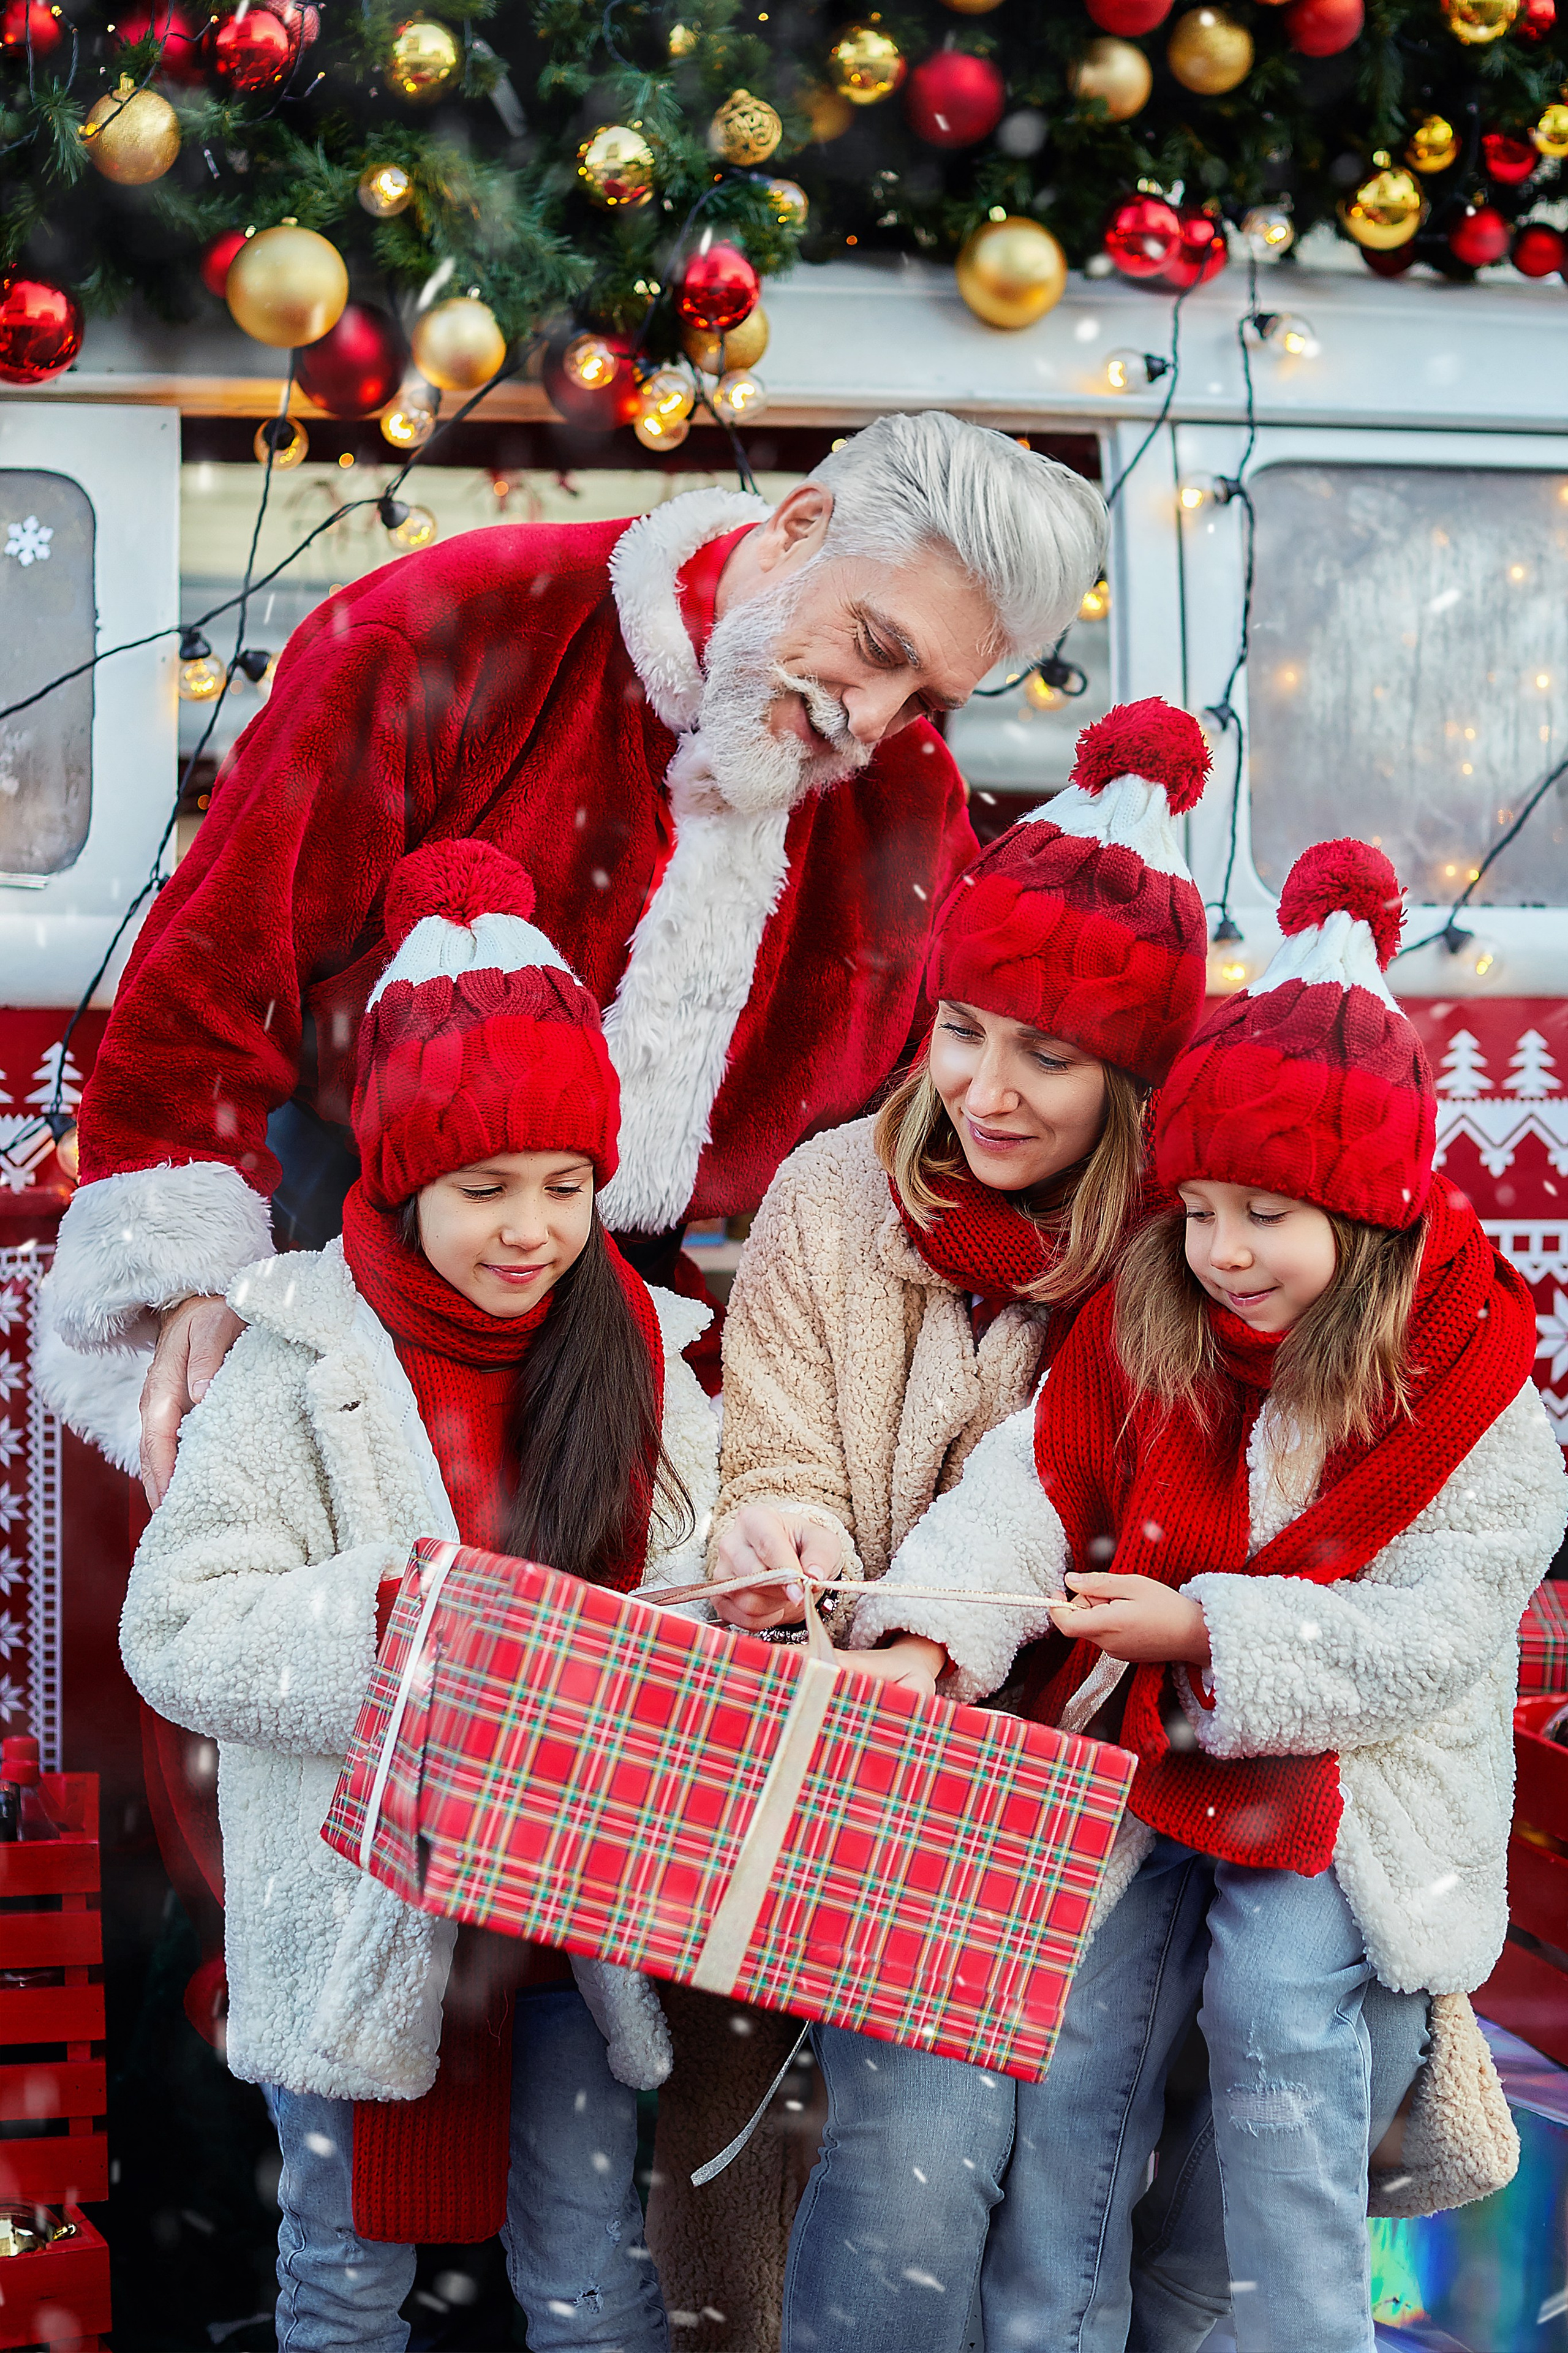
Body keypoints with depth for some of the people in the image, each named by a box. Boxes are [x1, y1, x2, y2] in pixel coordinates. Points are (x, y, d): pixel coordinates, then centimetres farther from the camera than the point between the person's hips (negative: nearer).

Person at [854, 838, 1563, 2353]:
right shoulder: (1140, 1326, -1)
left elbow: (1423, 1636, -16)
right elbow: (1034, 1488, -7)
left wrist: (1205, 1631, -22)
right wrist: (929, 1637, -23)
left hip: (1336, 1774, -3)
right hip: (1142, 1747, 4)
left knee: (1278, 2015, -20)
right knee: (1079, 2038, 0)